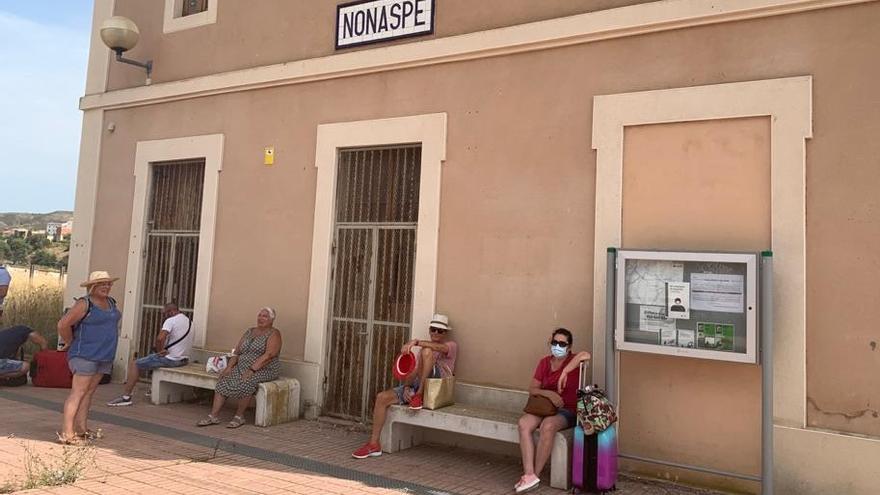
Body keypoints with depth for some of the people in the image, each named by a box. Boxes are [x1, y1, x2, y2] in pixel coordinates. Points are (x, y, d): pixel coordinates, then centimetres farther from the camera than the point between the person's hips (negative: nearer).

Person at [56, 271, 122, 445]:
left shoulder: (110, 302, 10)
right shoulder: (85, 304, -14)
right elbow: (63, 324, -18)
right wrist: (71, 343, -5)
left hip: (104, 356, 7)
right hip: (85, 355, -7)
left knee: (89, 391, 10)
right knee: (78, 392, -8)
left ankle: (81, 428, 15)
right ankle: (66, 433, -6)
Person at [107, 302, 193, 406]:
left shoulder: (171, 320, -13)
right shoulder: (189, 321, 13)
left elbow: (160, 338, -27)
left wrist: (159, 351, -9)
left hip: (171, 359, -9)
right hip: (184, 359, 9)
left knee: (134, 364, 0)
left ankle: (126, 397, -5)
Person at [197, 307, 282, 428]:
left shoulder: (274, 334, -5)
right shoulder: (249, 332, 17)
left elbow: (269, 355, -18)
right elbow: (237, 352, 14)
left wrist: (252, 370, -25)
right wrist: (229, 366, -4)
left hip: (265, 369, -6)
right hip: (242, 367, 6)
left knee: (245, 383, -33)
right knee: (223, 381, -18)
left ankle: (239, 416, -16)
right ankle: (214, 415, -17)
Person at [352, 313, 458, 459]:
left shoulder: (451, 345, 8)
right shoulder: (423, 348, 27)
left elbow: (441, 348, -19)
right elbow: (414, 372, 17)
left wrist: (416, 342, -31)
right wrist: (406, 387, -6)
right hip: (417, 384, 6)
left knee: (427, 351, -29)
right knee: (382, 397, -12)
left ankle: (419, 395, -22)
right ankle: (374, 444, -7)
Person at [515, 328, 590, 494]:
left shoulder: (573, 361, -4)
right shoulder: (545, 362, 9)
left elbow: (585, 355, -30)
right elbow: (532, 389, 5)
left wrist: (564, 372, -30)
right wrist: (548, 393, -15)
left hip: (567, 411, -4)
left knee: (547, 425, -36)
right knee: (524, 423, -27)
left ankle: (534, 474, -21)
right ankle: (529, 475, -31)